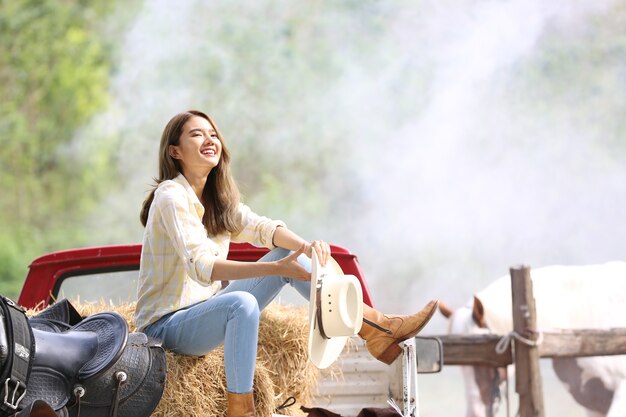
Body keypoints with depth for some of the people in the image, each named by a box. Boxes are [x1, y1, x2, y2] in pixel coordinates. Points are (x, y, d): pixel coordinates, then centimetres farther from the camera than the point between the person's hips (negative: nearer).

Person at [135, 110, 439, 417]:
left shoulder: (219, 198, 10)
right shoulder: (171, 196, -17)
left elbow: (260, 227, -3)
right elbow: (201, 266, -29)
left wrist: (306, 245, -25)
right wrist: (275, 268, -37)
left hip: (204, 310, 9)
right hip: (167, 325, -8)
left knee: (291, 253, 2)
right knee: (241, 303, -37)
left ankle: (376, 328, -2)